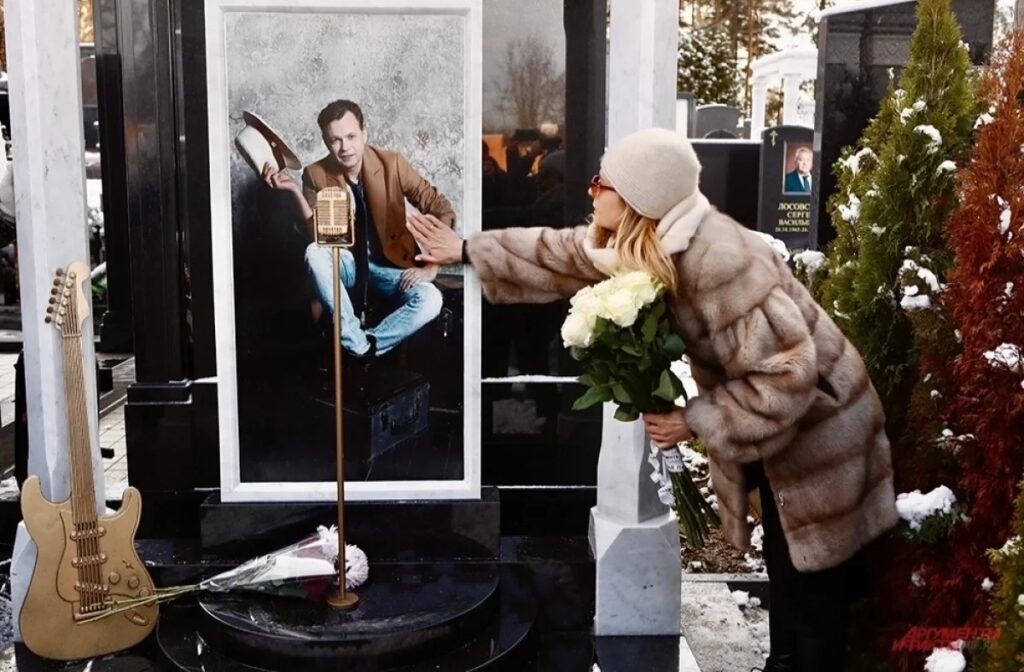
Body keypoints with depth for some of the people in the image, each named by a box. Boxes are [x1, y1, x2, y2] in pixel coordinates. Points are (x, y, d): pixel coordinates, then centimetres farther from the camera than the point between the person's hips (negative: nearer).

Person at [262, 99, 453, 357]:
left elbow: (441, 209, -10)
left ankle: (361, 347, -15)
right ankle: (360, 346, -26)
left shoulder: (392, 164, -13)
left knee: (431, 301, -30)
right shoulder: (316, 174, -8)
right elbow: (317, 235, -14)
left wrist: (431, 266, -16)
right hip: (347, 263, 1)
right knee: (314, 253, -32)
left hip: (390, 266, -1)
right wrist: (295, 191, -26)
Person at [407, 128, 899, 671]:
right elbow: (562, 255, 12)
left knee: (814, 599, 4)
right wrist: (467, 250, 17)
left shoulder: (717, 258, -33)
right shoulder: (644, 243, -4)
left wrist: (696, 422, -24)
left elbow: (788, 374, -32)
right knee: (784, 575, 23)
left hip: (815, 428, -9)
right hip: (772, 427, 9)